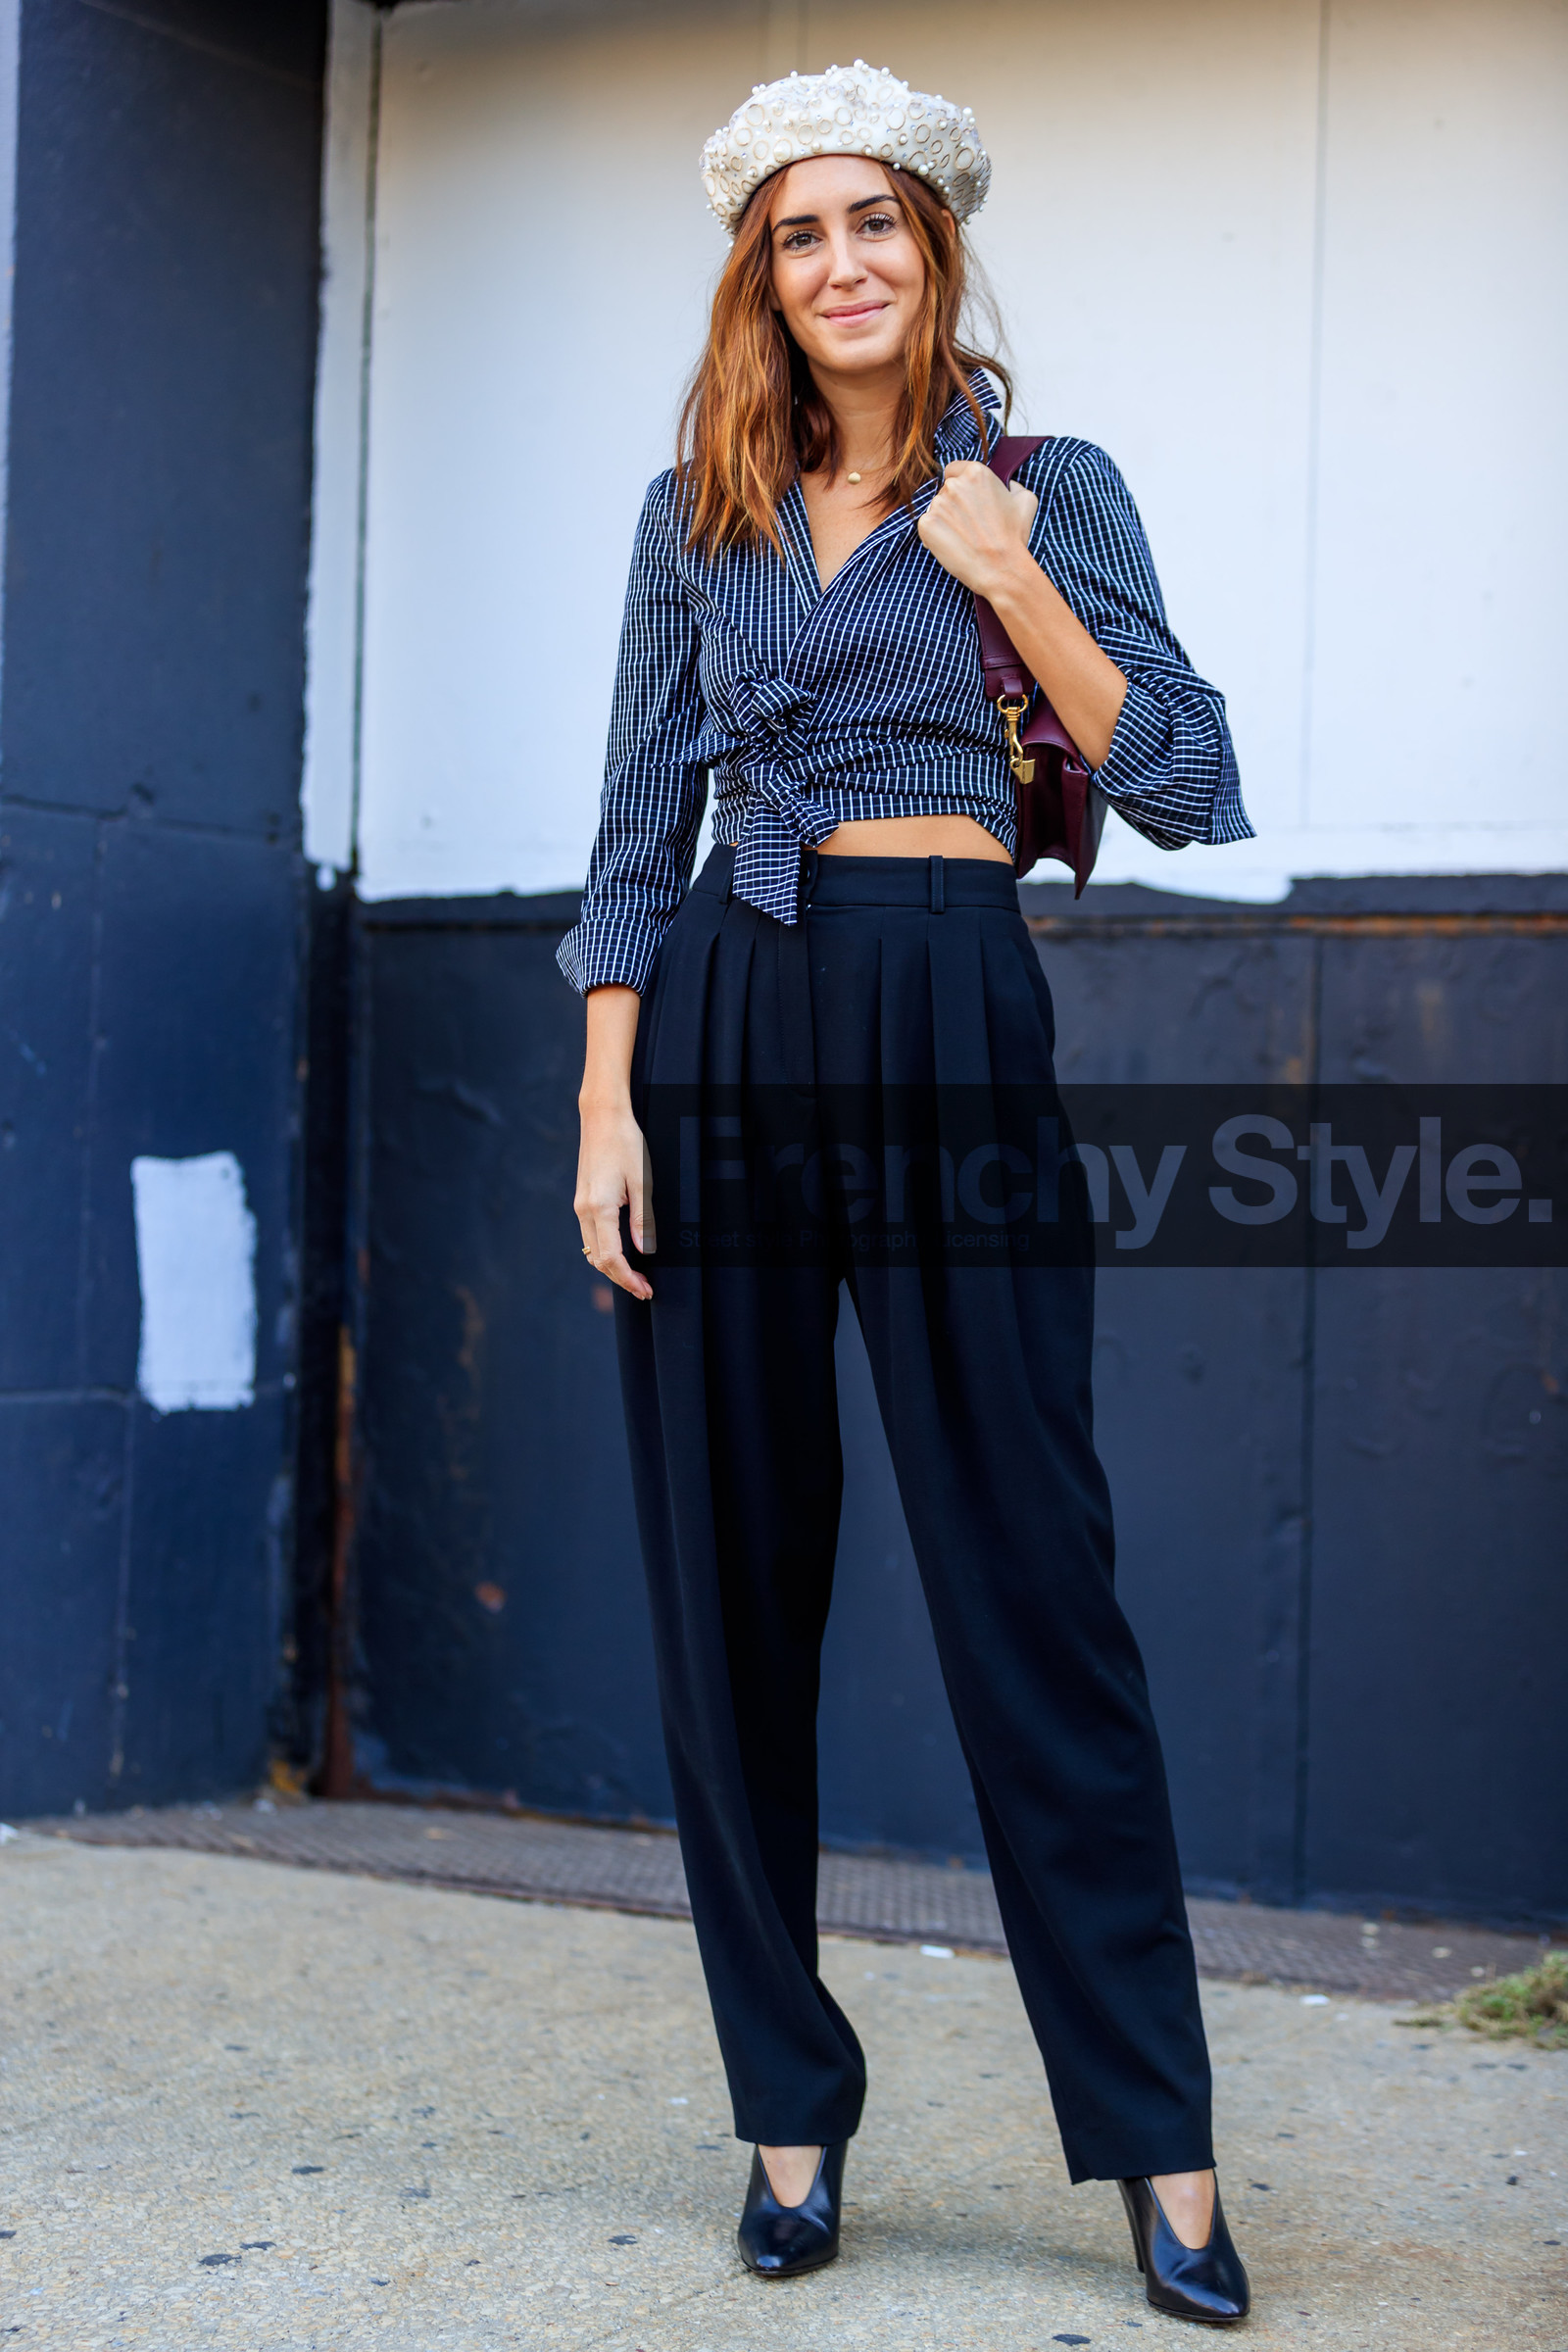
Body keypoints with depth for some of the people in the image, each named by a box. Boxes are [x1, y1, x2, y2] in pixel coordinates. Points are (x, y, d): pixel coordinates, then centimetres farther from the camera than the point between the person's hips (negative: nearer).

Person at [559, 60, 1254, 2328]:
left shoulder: (1046, 488, 5)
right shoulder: (698, 511, 12)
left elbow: (1192, 790, -1)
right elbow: (638, 824, 10)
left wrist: (1008, 578, -9)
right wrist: (605, 1105, 0)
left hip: (947, 1011, -3)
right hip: (722, 1025, 3)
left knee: (1028, 1571, -5)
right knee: (730, 1582, 3)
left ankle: (1158, 2139, 4)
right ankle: (791, 2106, 16)